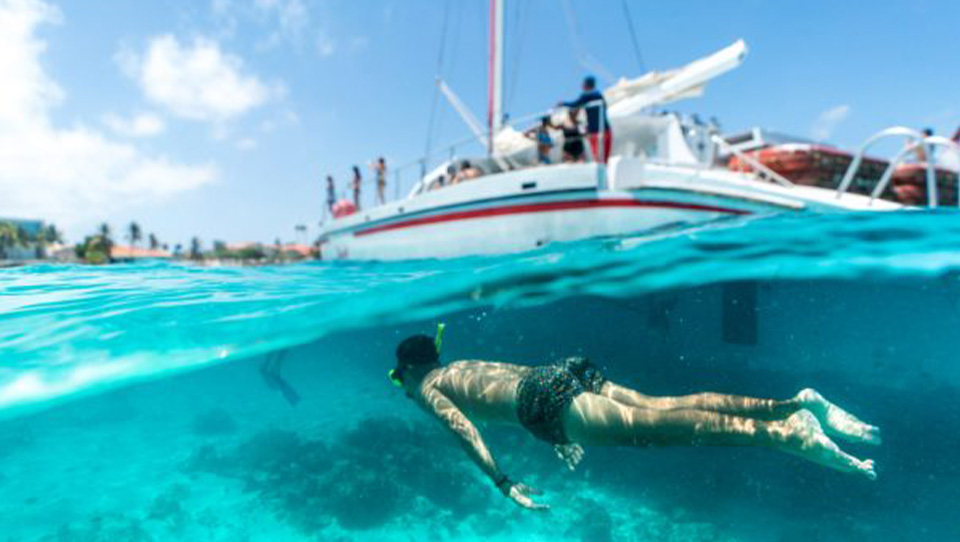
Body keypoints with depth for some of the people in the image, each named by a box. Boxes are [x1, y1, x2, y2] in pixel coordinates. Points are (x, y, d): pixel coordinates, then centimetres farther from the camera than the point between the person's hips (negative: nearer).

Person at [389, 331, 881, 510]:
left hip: (546, 397, -7)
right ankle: (797, 403, -7)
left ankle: (788, 433, -24)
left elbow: (462, 427, -4)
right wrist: (563, 436, 41)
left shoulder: (428, 388, 16)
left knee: (662, 427, -16)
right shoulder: (466, 364, 38)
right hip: (561, 372, 7)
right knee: (667, 405, -1)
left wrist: (502, 483, -6)